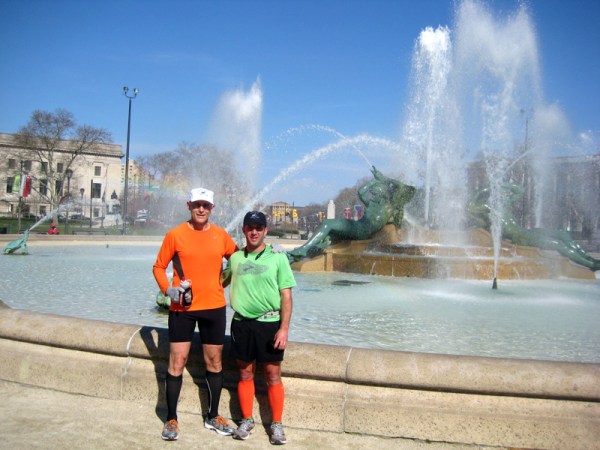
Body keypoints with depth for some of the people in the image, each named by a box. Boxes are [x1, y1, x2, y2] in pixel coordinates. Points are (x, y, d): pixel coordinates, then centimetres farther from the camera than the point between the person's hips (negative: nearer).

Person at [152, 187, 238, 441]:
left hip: (214, 307, 3)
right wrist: (168, 290, -13)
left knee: (214, 363, 11)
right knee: (177, 362, 1)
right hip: (182, 307, -2)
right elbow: (159, 267, 1)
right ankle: (171, 420, 17)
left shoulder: (221, 235, 4)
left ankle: (213, 417, 26)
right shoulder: (175, 235, -3)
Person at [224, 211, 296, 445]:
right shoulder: (235, 257, 6)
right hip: (242, 323, 3)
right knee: (245, 373, 12)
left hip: (270, 323, -2)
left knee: (273, 375, 3)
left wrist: (284, 328, -10)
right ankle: (247, 420, 27)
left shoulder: (278, 257, -2)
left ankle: (277, 424, 17)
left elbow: (286, 296, -3)